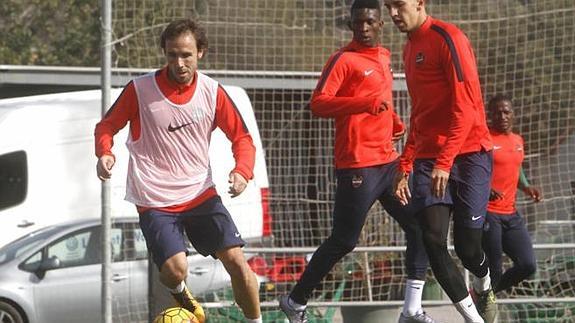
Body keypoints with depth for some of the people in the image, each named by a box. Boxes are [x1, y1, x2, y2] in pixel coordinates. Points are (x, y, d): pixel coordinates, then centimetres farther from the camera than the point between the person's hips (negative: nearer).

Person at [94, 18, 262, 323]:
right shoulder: (140, 89, -9)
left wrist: (242, 171, -14)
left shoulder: (211, 91, -2)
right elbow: (106, 126, 3)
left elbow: (241, 137, 6)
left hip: (201, 194, 3)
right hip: (155, 203, -3)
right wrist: (104, 153, -19)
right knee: (175, 269, -20)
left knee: (236, 260, -8)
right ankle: (180, 294, 18)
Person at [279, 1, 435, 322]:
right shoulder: (344, 59, -8)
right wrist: (365, 103, -30)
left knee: (419, 226, 2)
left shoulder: (384, 58, 16)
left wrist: (397, 125, 11)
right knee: (344, 241, -5)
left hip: (389, 161, 8)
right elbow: (318, 104, -18)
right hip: (358, 166, -8)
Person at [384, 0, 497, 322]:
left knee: (467, 246, -5)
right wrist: (405, 168, 18)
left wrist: (444, 162, -22)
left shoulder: (448, 38, -9)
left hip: (468, 154, -7)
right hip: (428, 160, 7)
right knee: (433, 241, -9)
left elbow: (466, 106, -16)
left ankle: (485, 289, 29)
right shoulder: (410, 49, 17)